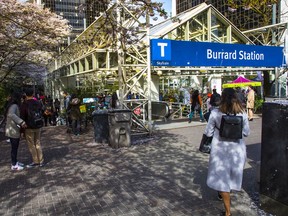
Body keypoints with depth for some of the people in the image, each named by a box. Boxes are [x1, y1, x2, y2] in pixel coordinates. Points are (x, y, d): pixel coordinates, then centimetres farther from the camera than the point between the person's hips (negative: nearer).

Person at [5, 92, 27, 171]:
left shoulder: (14, 106, 12)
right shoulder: (14, 106, -19)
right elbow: (11, 114, -38)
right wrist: (21, 122, -43)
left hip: (14, 130, 10)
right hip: (13, 131, -10)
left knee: (15, 147, 19)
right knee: (14, 147, 0)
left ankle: (15, 162, 31)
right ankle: (14, 165, 9)